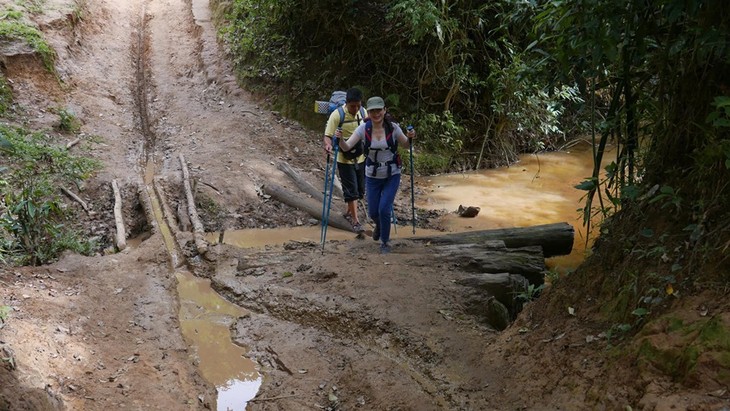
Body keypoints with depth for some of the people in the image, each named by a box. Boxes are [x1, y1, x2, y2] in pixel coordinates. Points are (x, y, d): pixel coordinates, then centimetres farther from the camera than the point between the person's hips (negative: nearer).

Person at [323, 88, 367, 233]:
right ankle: (355, 221, 2)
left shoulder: (363, 112, -1)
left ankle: (349, 212, 36)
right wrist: (328, 145, -41)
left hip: (361, 157, 6)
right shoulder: (337, 115, -18)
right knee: (351, 190, -5)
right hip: (345, 159, -5)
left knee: (360, 189, 15)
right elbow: (327, 135, -20)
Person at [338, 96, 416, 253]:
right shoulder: (363, 128, -12)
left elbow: (406, 143, 3)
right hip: (372, 176, 2)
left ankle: (385, 242, 15)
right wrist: (340, 139, -38)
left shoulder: (393, 127, -13)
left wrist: (411, 137, -18)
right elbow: (347, 147, -18)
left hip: (392, 175, -2)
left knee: (384, 209, -11)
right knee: (373, 212, 11)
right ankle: (379, 226, 50)